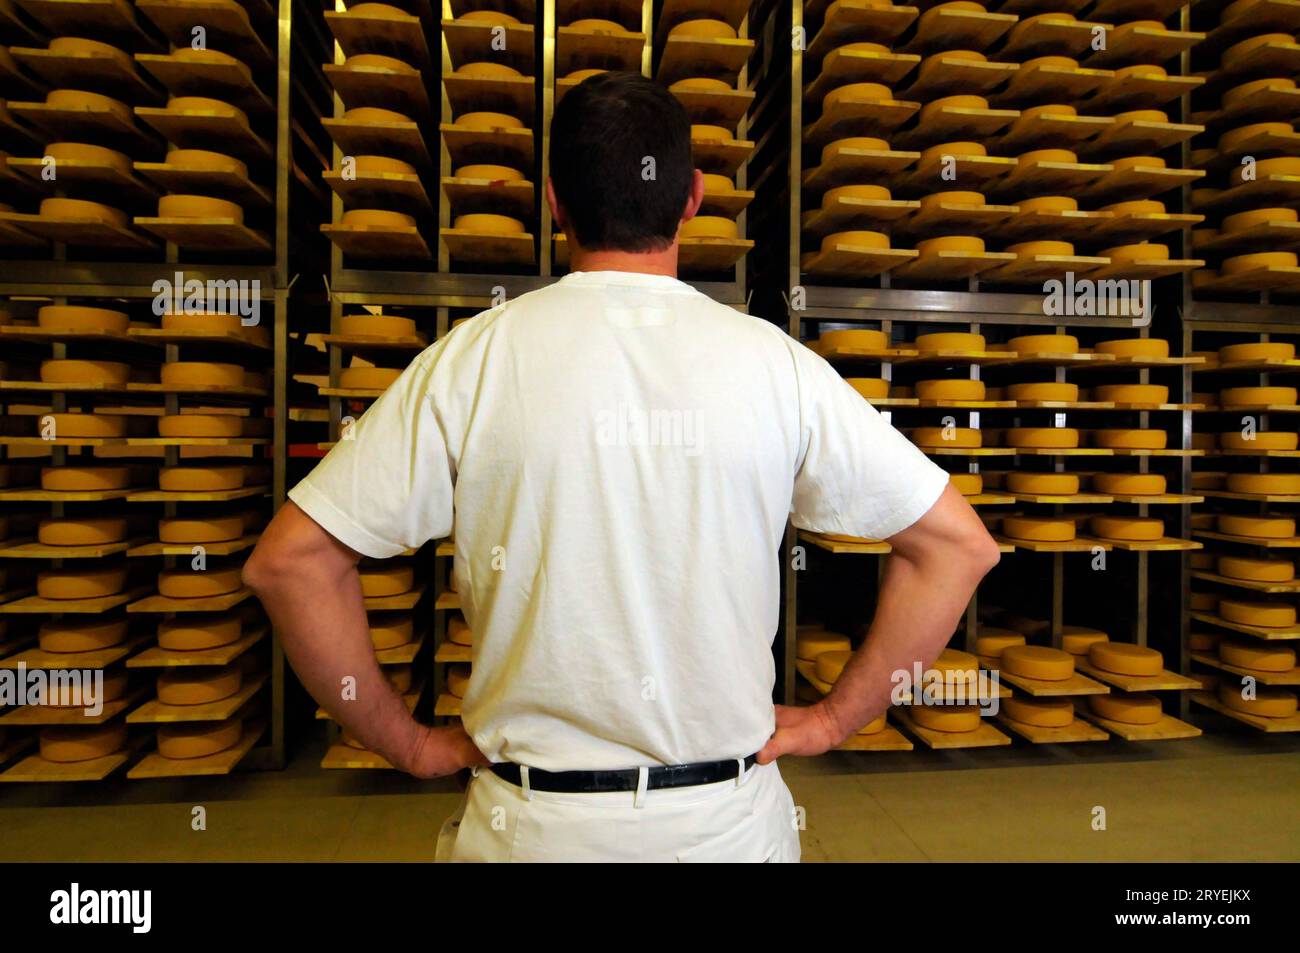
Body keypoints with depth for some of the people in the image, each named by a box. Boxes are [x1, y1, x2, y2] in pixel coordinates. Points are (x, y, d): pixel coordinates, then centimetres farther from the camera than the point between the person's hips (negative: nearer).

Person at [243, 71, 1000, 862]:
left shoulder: (476, 359, -12)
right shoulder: (774, 361, -10)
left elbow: (290, 560, -9)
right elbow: (958, 543, -5)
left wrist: (406, 742, 0)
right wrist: (835, 720, 1)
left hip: (532, 824, 0)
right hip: (729, 820, 2)